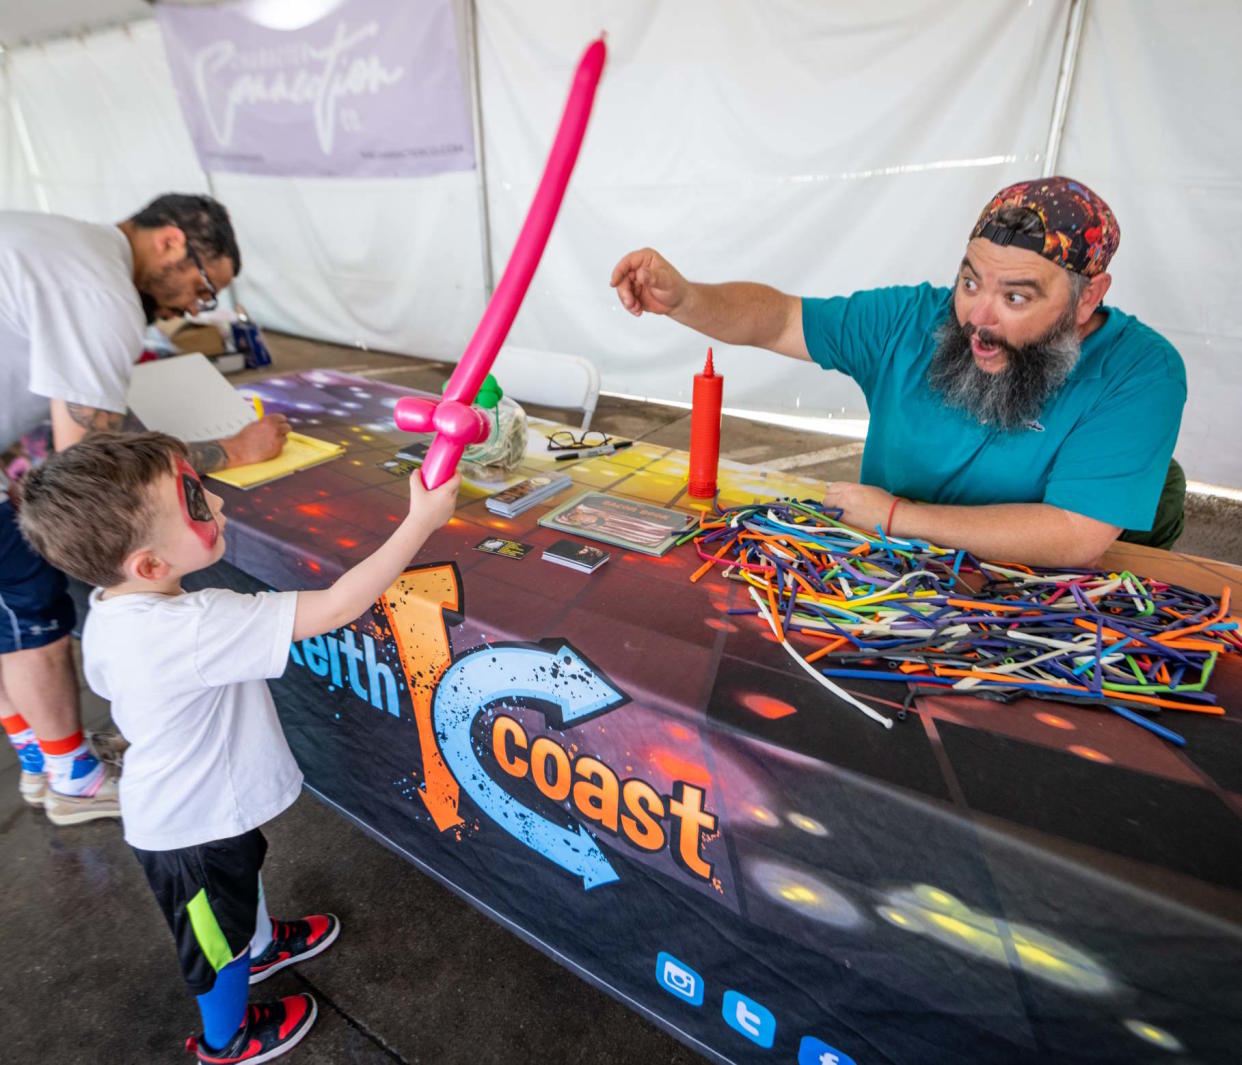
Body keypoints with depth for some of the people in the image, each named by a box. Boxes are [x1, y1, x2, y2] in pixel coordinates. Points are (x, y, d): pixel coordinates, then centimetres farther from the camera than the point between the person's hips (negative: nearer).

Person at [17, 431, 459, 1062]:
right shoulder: (196, 630, -42)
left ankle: (261, 946, 63)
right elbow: (336, 608, -44)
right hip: (194, 827, -7)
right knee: (220, 934, 21)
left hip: (171, 805, 7)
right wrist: (422, 521, -41)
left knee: (241, 875, 34)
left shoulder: (108, 615, -13)